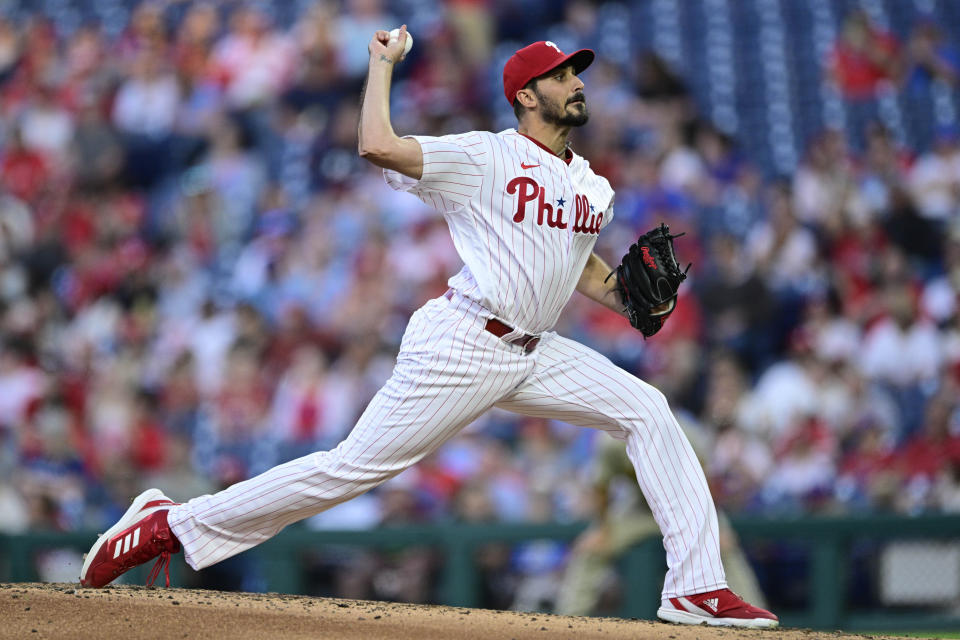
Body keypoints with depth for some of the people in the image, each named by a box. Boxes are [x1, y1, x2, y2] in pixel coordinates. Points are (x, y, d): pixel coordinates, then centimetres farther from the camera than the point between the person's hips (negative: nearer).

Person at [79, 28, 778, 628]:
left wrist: (625, 297, 10)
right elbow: (378, 145, -22)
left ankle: (697, 588, -6)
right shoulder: (484, 158, -8)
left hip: (534, 355, 7)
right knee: (355, 465, -10)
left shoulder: (594, 188, 15)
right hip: (463, 348, -7)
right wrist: (383, 64, -9)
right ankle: (171, 523, -1)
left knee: (648, 411, -5)